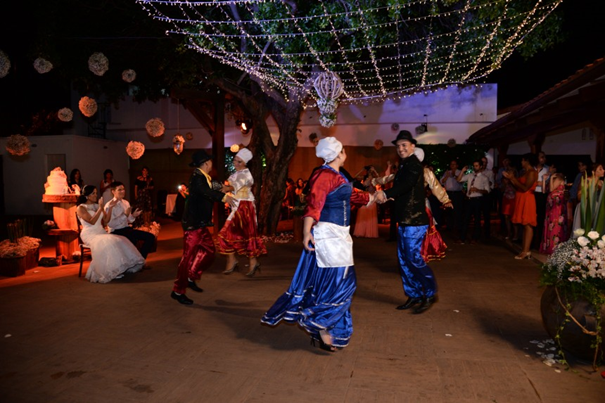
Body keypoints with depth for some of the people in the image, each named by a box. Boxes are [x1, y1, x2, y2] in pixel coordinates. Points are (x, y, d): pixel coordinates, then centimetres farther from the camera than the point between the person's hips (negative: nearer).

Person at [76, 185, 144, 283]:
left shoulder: (97, 205, 20)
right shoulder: (81, 208, 0)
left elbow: (106, 219, 10)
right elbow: (92, 221, -15)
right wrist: (100, 208, -12)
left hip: (101, 233, 6)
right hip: (90, 235, -6)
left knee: (119, 241, -21)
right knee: (106, 243, -36)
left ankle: (118, 269, -21)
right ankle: (108, 272, -30)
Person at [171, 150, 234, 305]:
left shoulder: (204, 177, 13)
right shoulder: (197, 177, -15)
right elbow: (206, 191, -35)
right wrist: (224, 197, -40)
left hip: (200, 223, 10)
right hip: (193, 223, -10)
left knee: (209, 250, 16)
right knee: (189, 255, -6)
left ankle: (191, 278, 28)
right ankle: (178, 291, 3)